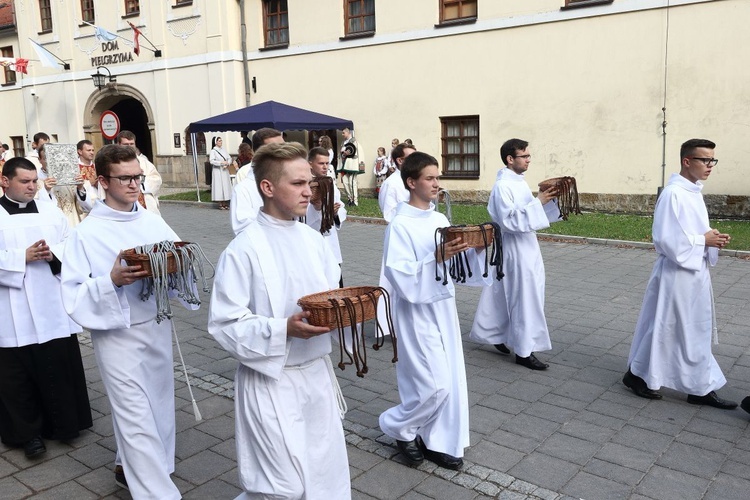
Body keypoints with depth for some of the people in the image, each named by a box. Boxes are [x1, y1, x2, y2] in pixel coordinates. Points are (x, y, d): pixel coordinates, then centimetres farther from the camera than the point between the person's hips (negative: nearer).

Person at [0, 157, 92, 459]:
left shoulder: (52, 213, 9)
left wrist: (53, 254, -13)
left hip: (54, 307, 2)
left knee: (61, 366, 9)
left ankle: (65, 423, 26)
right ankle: (29, 432, 20)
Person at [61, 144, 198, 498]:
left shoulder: (153, 221, 3)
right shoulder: (87, 233, -10)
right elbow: (73, 296, -12)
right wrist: (112, 282, -27)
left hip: (157, 327, 5)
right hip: (118, 335, -5)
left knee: (157, 407, 17)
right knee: (137, 419, -2)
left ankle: (129, 468, 42)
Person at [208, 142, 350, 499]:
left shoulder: (313, 240, 3)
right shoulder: (244, 249, -16)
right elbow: (225, 323, -16)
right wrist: (284, 330, -27)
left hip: (317, 374, 6)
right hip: (272, 381, -6)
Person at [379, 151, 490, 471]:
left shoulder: (440, 220, 7)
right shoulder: (400, 225, -14)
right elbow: (399, 275, -21)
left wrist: (476, 249, -6)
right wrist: (437, 258, -30)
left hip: (444, 307, 7)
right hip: (417, 312, -7)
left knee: (450, 380, 10)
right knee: (435, 384, -5)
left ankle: (437, 442, 27)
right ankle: (398, 427, 20)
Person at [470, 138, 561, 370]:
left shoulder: (519, 182, 11)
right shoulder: (503, 185, -18)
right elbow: (509, 220, -24)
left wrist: (549, 199, 1)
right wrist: (538, 202, -24)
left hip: (526, 248, 9)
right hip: (514, 251, -9)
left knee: (505, 295, 17)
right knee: (525, 299, -2)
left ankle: (493, 334, 32)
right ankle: (524, 351, 8)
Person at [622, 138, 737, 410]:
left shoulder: (693, 192, 10)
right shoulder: (673, 194, -20)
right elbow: (669, 240, -25)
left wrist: (712, 239, 1)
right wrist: (705, 241, -15)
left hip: (695, 273, 10)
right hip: (676, 274, -10)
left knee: (696, 331, 15)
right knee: (663, 328, 4)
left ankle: (701, 388, 27)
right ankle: (638, 374, 22)